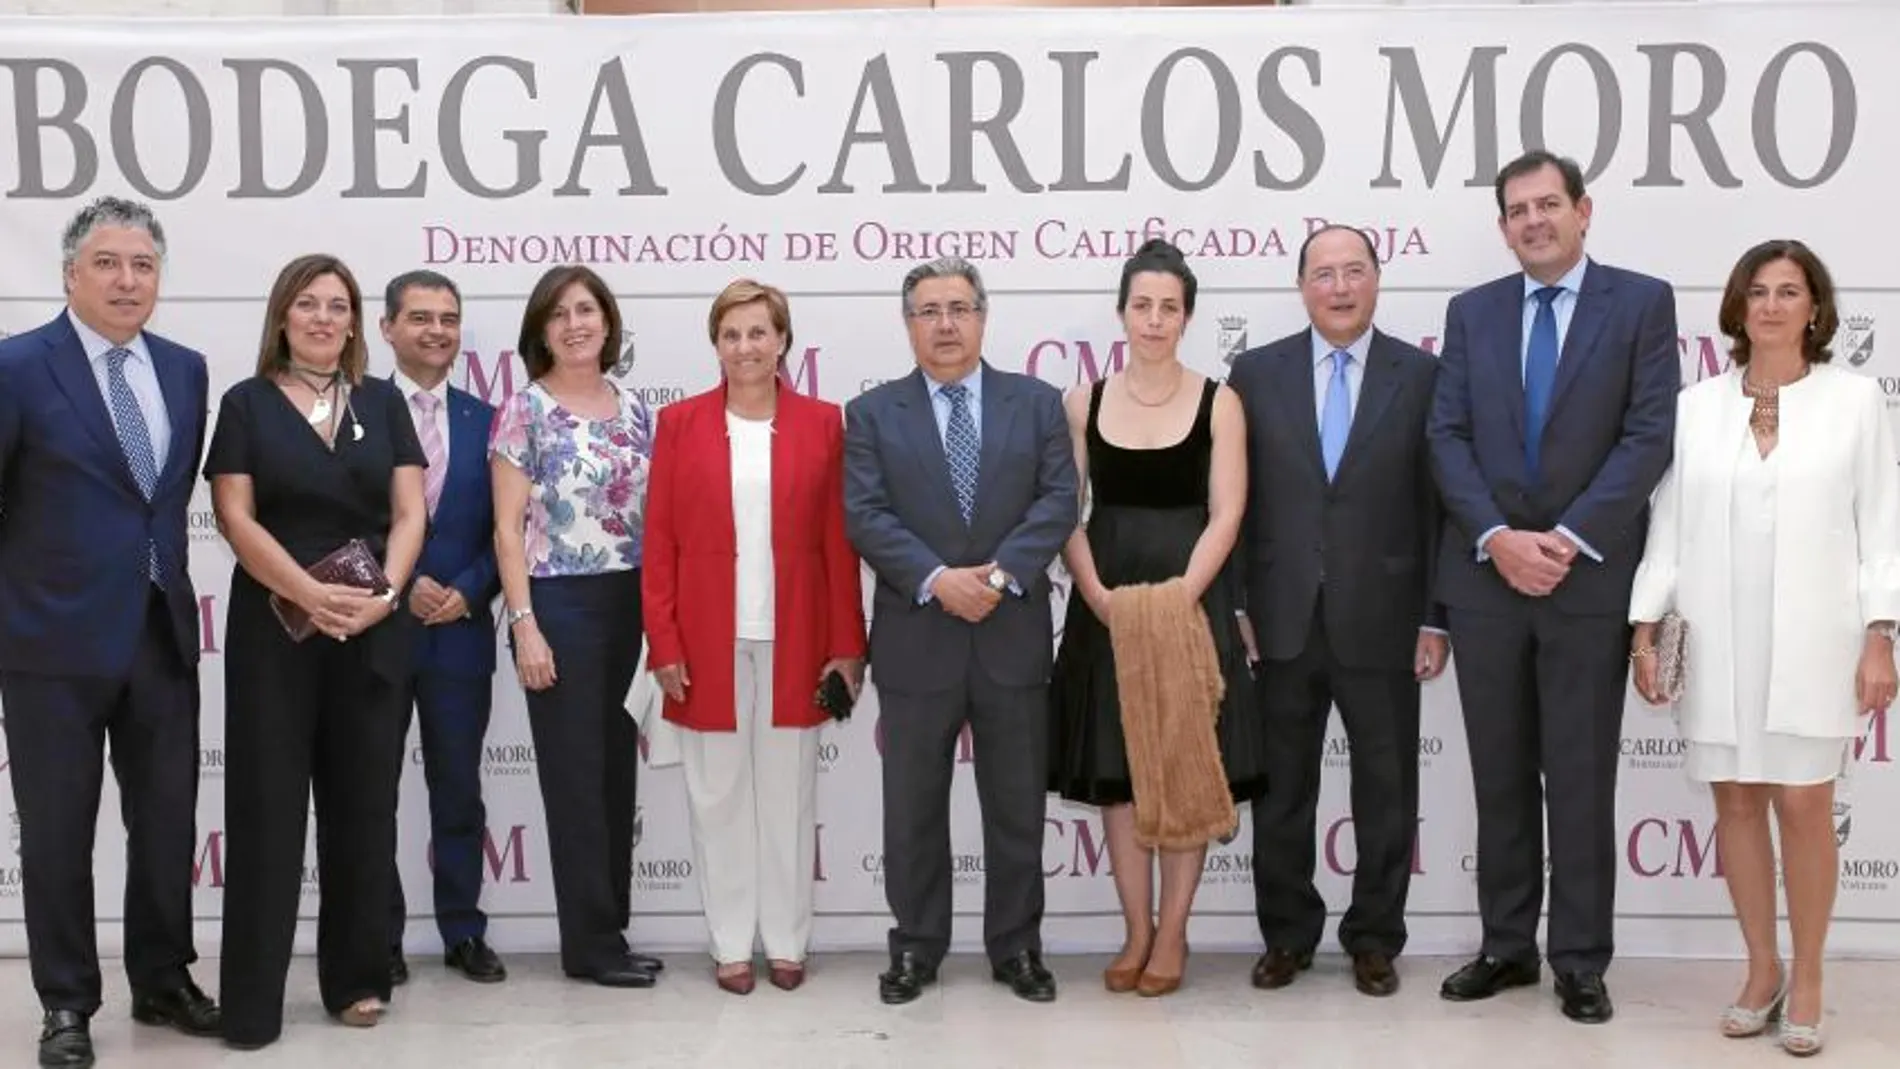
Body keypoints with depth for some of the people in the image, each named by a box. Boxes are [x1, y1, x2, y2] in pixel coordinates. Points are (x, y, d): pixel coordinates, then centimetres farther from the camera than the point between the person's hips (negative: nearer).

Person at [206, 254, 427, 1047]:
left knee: (363, 806, 7)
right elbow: (236, 518, -5)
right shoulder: (247, 403, 3)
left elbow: (408, 513, 4)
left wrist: (384, 591, -14)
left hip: (373, 631, 2)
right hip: (274, 630, -2)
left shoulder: (383, 403, 9)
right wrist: (312, 594, -17)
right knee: (266, 807, 1)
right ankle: (253, 999, 7)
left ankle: (358, 978, 18)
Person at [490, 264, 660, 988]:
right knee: (576, 774, 0)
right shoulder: (524, 411, -4)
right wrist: (524, 624, -14)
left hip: (631, 606, 5)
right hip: (559, 604, -5)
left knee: (618, 772, 10)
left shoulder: (635, 409, 10)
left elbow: (655, 516, 13)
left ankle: (609, 930, 20)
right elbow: (508, 529, -7)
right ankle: (592, 941, 9)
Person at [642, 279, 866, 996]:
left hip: (794, 641, 0)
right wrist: (663, 642, -6)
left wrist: (847, 644, -2)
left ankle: (786, 941, 20)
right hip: (707, 642, 0)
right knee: (718, 795, 7)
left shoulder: (822, 424, 3)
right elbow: (659, 541, 1)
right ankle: (731, 944, 18)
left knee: (789, 793, 8)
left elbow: (840, 543, 2)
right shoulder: (679, 423, 2)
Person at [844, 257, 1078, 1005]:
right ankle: (916, 947, 20)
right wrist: (936, 579, -18)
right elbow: (865, 517, -6)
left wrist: (1002, 574, -16)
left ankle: (1016, 946, 21)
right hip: (915, 638, 0)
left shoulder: (1037, 402, 7)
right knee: (914, 809, 8)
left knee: (1016, 805, 8)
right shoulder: (872, 413, 4)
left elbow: (1058, 501, -3)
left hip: (1014, 635, 1)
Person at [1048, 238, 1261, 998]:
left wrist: (1178, 596, -18)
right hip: (1106, 603, 2)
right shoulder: (1083, 403, 5)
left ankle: (1173, 934, 12)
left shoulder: (1218, 403, 1)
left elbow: (1225, 515, -6)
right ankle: (1136, 932, 15)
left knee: (1184, 770, 1)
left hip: (1191, 599, -2)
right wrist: (1099, 595, -13)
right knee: (1115, 770, 5)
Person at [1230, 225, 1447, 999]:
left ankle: (1374, 939, 23)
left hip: (1381, 621, -1)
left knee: (1385, 789, 8)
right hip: (1284, 620, 1)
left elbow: (1438, 504, -1)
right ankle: (1287, 935, 24)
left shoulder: (1422, 375, 0)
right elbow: (1237, 501, 3)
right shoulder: (1256, 373, 3)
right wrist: (1236, 607, -1)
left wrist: (1435, 618, -4)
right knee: (1281, 789, 10)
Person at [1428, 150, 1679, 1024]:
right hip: (1486, 576, 3)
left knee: (1580, 780, 3)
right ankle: (1507, 946, 21)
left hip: (1590, 578, -3)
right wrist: (1498, 538, -12)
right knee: (1500, 777, 10)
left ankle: (1581, 962, 12)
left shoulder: (1642, 302, 1)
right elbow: (1448, 437, 2)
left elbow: (1650, 435, -7)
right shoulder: (1471, 312, 10)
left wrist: (1570, 539, -15)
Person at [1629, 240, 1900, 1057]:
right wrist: (1645, 627, 1)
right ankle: (1762, 971, 22)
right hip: (1719, 641, 2)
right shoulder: (1694, 406, 6)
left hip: (1813, 639, -2)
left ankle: (1806, 982, 14)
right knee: (1736, 802, 7)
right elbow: (1669, 526, 6)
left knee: (1804, 806, -1)